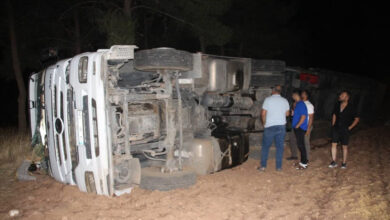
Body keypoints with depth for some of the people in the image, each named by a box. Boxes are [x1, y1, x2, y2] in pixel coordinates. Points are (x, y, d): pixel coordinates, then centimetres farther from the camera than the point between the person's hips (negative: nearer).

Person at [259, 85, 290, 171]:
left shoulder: (268, 100, -8)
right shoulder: (285, 101, 2)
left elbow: (263, 113, -8)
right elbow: (287, 113, 11)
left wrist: (264, 123, 7)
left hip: (270, 126, -2)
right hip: (281, 126, 3)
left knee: (265, 146, 7)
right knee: (280, 146, 10)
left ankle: (263, 166, 8)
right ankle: (279, 166, 13)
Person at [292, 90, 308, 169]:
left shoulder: (301, 104, -15)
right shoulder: (298, 104, 16)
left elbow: (303, 116, -22)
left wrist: (297, 125, -18)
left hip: (300, 128, -10)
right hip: (297, 128, 10)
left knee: (301, 145, -6)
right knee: (300, 145, 14)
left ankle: (304, 163, 1)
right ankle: (303, 161, 24)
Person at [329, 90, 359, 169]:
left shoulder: (351, 108, -13)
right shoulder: (337, 105, -1)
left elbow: (356, 119, -3)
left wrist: (349, 127, -6)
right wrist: (333, 125, 9)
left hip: (345, 130, -3)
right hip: (336, 128, 4)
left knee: (345, 146, 6)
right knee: (334, 144, 3)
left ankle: (344, 163, 19)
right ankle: (334, 162, 12)